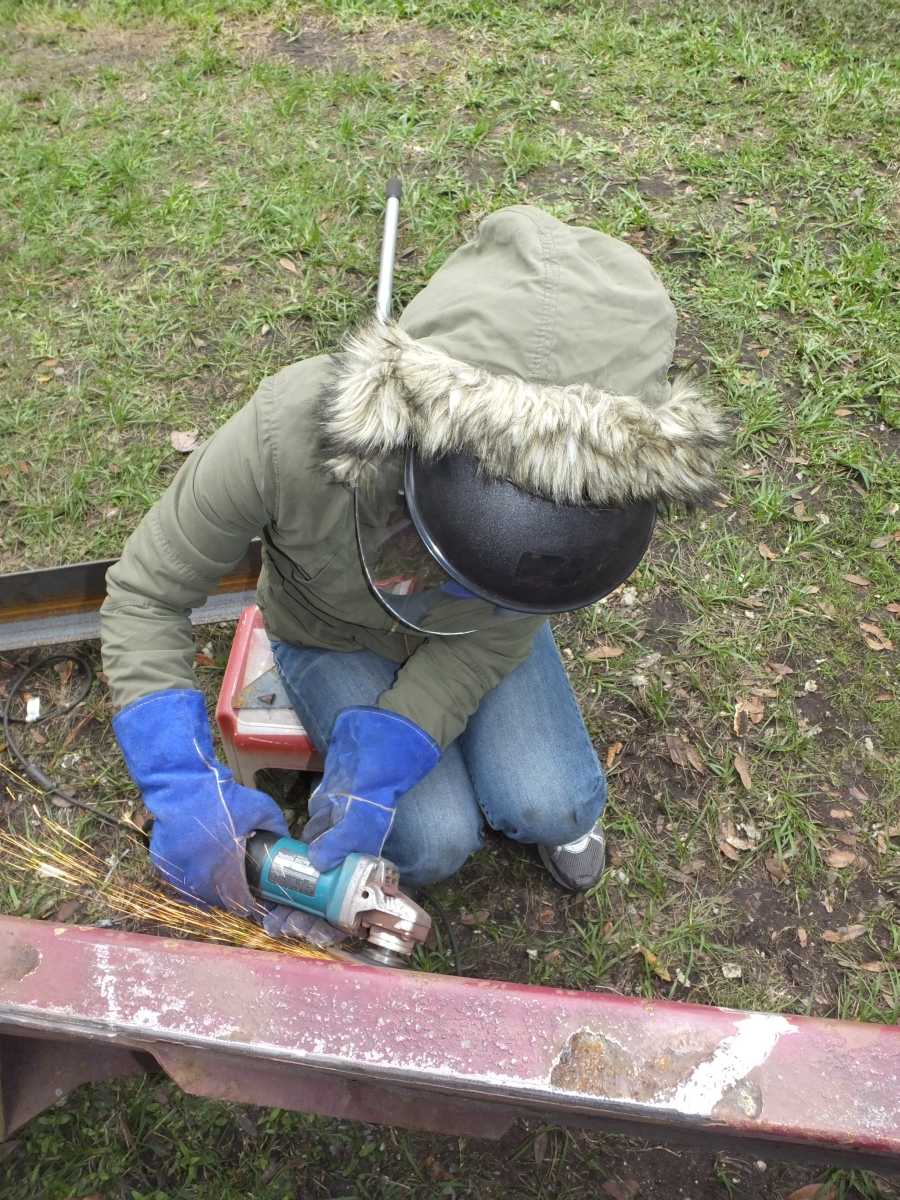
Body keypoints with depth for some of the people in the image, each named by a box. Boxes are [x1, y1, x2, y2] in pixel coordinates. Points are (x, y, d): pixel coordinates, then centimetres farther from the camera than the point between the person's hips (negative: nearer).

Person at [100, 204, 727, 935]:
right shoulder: (283, 435, -40)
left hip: (471, 643, 2)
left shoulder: (593, 457, -34)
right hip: (333, 637, -1)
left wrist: (378, 773, -31)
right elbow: (144, 598, -25)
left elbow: (497, 631, -20)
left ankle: (556, 808, 21)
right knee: (437, 840, -16)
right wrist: (185, 784, -37)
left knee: (550, 808, -16)